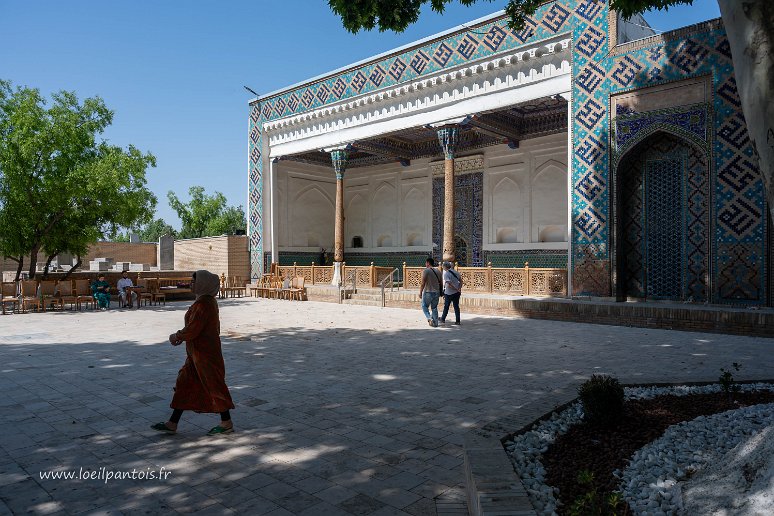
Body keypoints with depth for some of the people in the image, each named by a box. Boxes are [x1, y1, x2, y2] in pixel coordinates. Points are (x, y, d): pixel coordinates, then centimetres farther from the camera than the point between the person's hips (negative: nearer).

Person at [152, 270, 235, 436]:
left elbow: (192, 329, -23)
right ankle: (172, 424, 23)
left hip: (204, 353, -11)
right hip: (198, 352, 11)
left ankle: (227, 423, 15)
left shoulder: (203, 303, -22)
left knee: (214, 386, 2)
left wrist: (176, 336, -5)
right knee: (184, 384, 15)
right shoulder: (209, 300, 10)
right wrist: (180, 336, 12)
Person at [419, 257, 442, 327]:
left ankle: (429, 318, -9)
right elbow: (440, 283, 13)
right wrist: (440, 292, 22)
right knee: (434, 308, 15)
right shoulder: (438, 271, 9)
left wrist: (420, 292, -11)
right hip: (436, 292, 6)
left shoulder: (426, 271, -12)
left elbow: (423, 283, -17)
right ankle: (435, 323, 16)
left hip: (428, 292, -6)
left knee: (424, 306, 11)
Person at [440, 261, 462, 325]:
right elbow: (461, 280, 7)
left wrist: (457, 289, -15)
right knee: (456, 307, 8)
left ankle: (443, 319, 26)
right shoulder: (455, 272, 7)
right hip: (457, 293, 5)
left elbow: (449, 284, -22)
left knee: (446, 306, 12)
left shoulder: (446, 274, -13)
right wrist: (459, 288, -1)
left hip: (449, 293, -5)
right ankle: (457, 321, 6)